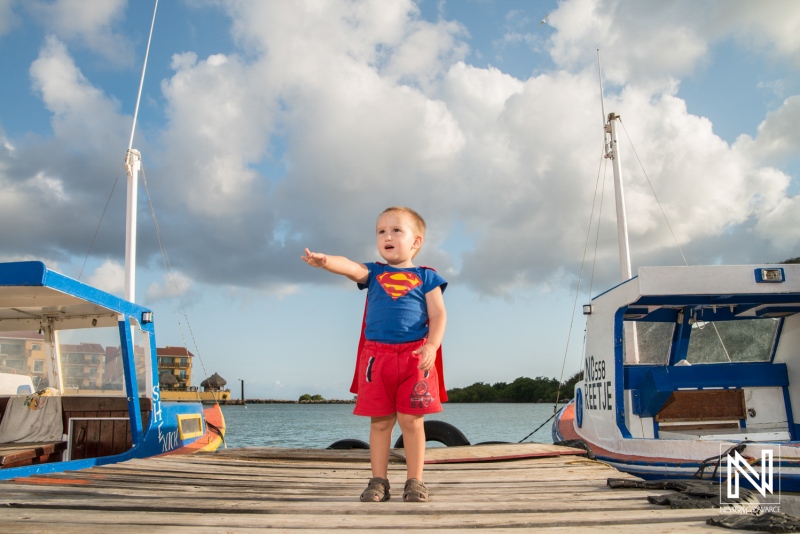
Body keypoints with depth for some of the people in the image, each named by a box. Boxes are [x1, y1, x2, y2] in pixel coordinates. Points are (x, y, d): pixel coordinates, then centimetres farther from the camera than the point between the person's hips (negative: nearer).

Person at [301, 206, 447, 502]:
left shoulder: (426, 277, 7)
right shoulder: (373, 273, 11)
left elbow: (438, 315, 1)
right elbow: (350, 267, -11)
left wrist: (432, 346, -16)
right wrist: (325, 261, -33)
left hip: (414, 356, -2)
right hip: (376, 356, 2)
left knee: (411, 421, 2)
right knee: (379, 421, 7)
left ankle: (415, 480, 14)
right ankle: (378, 480, 17)